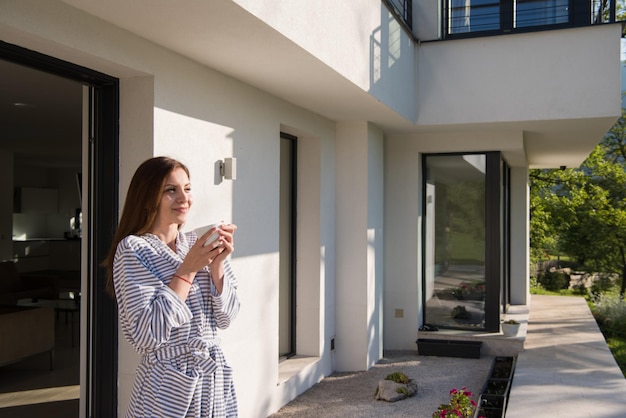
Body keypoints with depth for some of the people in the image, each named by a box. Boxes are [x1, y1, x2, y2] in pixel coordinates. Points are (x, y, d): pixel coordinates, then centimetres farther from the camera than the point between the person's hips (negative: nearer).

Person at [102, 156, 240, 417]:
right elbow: (147, 335, -20)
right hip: (168, 387, -5)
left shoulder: (197, 244, 4)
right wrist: (187, 269, -20)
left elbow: (225, 317, -1)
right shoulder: (133, 249, -11)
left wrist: (217, 264, -14)